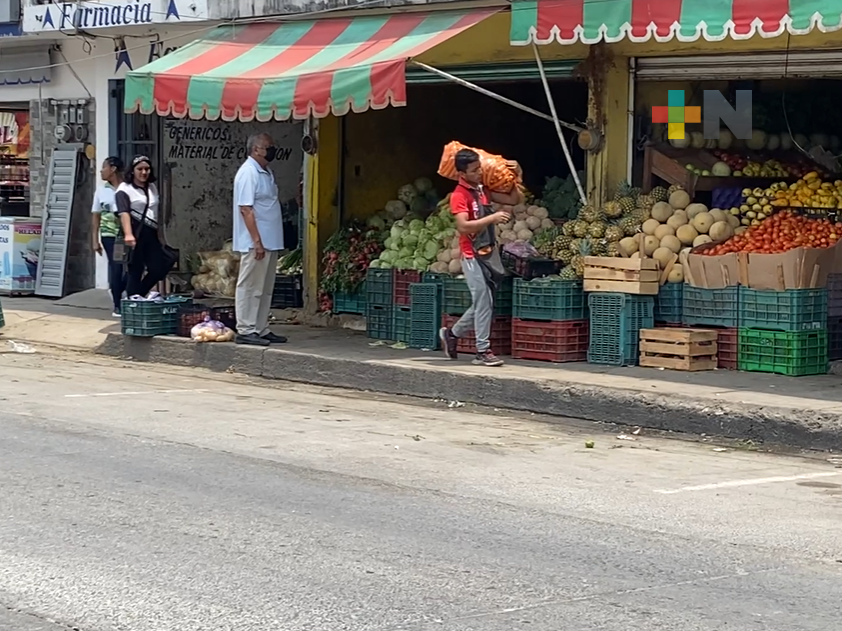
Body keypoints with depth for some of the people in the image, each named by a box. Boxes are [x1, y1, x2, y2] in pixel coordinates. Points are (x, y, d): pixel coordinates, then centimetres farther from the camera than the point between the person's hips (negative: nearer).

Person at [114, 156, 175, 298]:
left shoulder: (152, 188, 18)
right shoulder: (124, 189, -5)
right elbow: (123, 212, -19)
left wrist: (160, 235, 21)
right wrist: (128, 234, -34)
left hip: (151, 234, 7)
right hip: (136, 234, -7)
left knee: (158, 268, 4)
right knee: (135, 270, -5)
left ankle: (138, 296, 20)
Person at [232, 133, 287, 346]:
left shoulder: (265, 173, 15)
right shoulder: (248, 173, -14)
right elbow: (245, 209, -20)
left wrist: (266, 242, 17)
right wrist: (257, 241, -23)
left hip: (269, 242, 10)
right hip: (255, 243, -10)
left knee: (265, 289, 13)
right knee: (250, 287, -4)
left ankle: (261, 329, 18)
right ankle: (245, 331, 0)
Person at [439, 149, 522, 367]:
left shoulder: (483, 189, 10)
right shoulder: (459, 195, -13)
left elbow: (515, 199, 16)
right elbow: (463, 226, -25)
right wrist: (492, 218, -27)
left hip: (489, 252, 8)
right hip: (473, 256, -8)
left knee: (483, 304, 14)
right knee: (483, 303, -7)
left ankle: (452, 333, 31)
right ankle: (483, 351, -1)